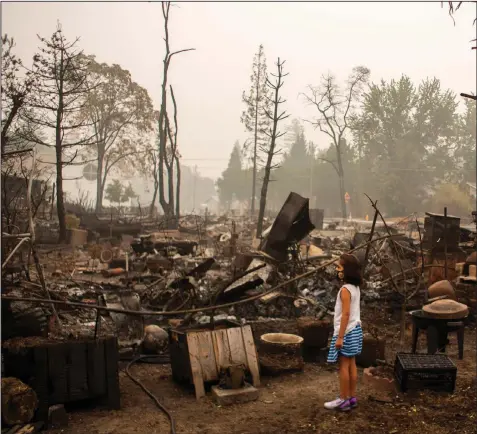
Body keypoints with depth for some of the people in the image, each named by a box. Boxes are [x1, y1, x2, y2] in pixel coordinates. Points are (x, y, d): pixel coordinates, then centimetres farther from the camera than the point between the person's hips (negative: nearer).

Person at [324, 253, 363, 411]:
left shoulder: (345, 289, -19)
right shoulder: (355, 287, 8)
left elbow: (346, 314, -22)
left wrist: (340, 337, -20)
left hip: (347, 332, -9)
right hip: (355, 330, 9)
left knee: (343, 366, 0)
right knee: (351, 365, 13)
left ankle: (343, 400, 7)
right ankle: (352, 398, 20)